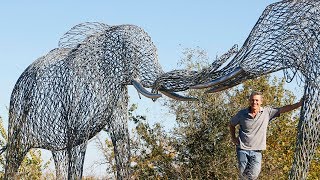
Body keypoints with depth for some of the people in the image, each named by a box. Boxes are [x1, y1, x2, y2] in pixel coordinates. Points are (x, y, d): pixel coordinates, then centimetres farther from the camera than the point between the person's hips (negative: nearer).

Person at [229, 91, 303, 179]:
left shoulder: (267, 112, -3)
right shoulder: (242, 113, -3)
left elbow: (283, 109, -7)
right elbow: (232, 124, 13)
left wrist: (298, 104, -16)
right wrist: (233, 138, 6)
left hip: (256, 150, 0)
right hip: (242, 149, 0)